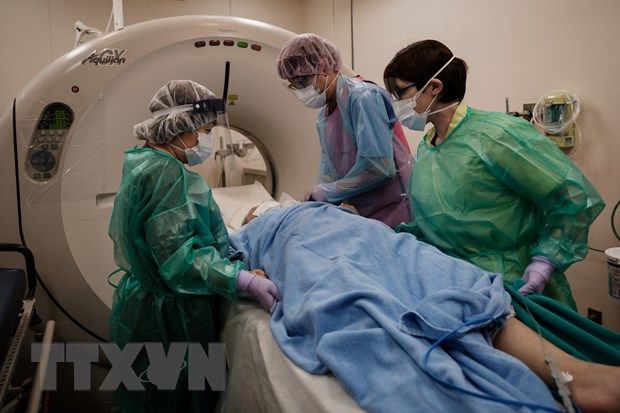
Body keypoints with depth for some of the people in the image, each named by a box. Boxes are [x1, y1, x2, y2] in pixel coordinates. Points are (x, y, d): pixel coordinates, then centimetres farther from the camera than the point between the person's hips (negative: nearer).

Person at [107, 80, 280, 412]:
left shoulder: (145, 163, 10)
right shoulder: (167, 173, -22)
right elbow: (179, 259, -29)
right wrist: (245, 280, -34)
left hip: (146, 305, 10)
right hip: (170, 319, -10)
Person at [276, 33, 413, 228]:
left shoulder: (362, 98, -16)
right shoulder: (322, 117, 11)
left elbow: (378, 167, -23)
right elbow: (329, 171, 16)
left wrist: (324, 193, -15)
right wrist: (316, 199, -3)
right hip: (362, 214, 7)